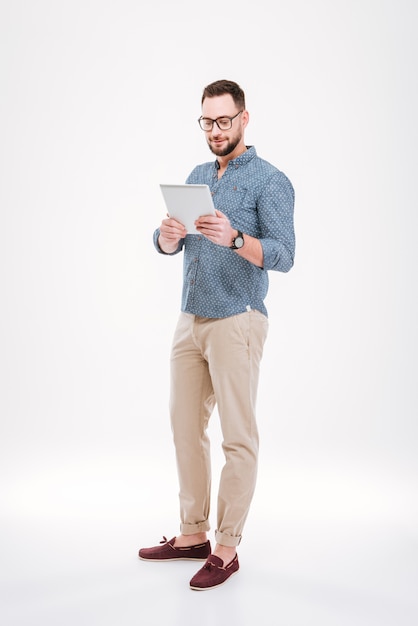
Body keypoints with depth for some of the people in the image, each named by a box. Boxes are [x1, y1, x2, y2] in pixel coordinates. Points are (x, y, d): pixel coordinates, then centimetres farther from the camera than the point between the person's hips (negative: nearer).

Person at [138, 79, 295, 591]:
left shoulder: (269, 180, -5)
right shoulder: (197, 176, 16)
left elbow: (283, 255, -16)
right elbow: (168, 247, 11)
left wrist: (234, 237, -33)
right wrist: (167, 234, -13)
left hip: (236, 323, -7)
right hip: (190, 320, 7)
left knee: (238, 437, -1)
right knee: (186, 428, 11)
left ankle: (227, 548, 9)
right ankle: (193, 534, 24)